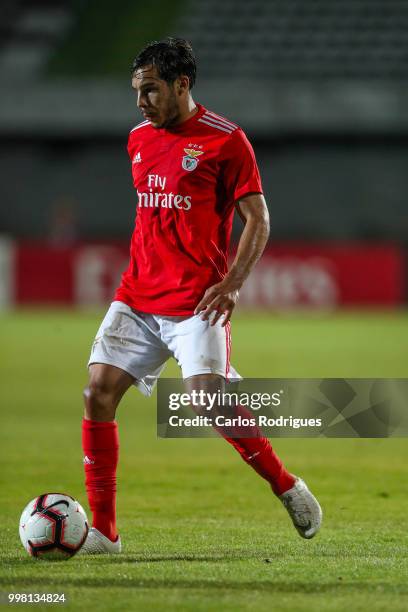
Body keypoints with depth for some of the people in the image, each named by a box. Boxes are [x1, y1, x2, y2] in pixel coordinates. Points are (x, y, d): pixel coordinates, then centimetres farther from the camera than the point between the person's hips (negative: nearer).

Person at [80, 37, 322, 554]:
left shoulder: (225, 139, -6)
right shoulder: (139, 139, 14)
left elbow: (258, 219, -6)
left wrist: (232, 284, -17)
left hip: (195, 301, -6)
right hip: (136, 297, 6)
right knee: (98, 391, -8)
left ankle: (287, 488, 6)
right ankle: (102, 531, -3)